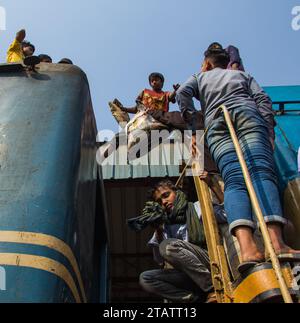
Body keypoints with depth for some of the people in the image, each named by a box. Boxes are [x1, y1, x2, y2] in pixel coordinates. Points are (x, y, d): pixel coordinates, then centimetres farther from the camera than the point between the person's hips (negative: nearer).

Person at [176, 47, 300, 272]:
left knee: (234, 181, -18)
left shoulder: (200, 77, 35)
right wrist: (269, 128, 8)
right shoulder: (242, 74, 34)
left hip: (216, 124, 0)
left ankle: (247, 245, -42)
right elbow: (262, 98, 15)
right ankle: (276, 242, -41)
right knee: (262, 173, -19)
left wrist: (193, 127, 13)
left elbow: (183, 93, 13)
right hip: (247, 115, 0)